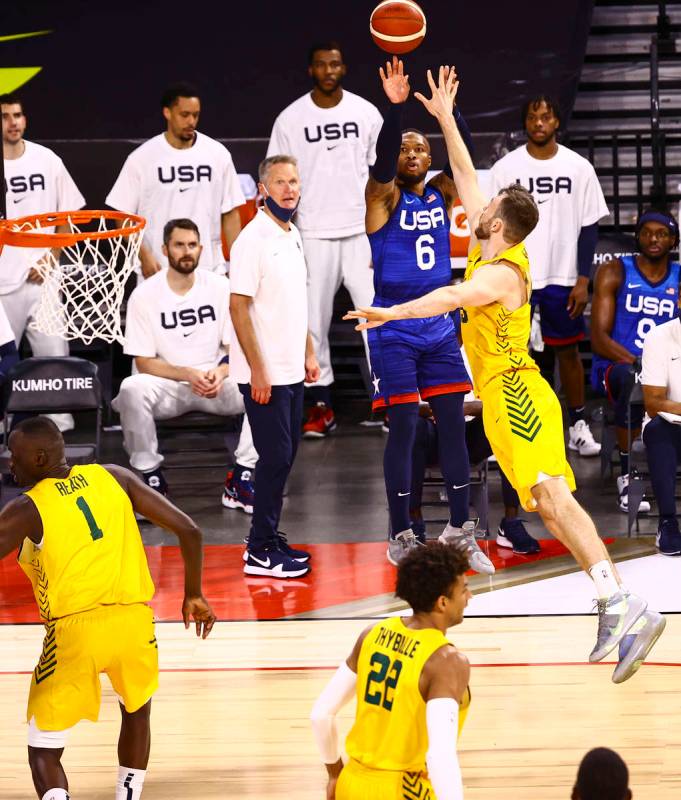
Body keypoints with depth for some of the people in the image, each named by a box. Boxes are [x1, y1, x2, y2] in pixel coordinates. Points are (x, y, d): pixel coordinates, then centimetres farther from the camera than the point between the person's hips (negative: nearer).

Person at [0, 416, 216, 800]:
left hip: (73, 629, -4)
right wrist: (194, 594, 22)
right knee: (137, 711, 34)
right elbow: (189, 530, 10)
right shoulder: (113, 477, 11)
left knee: (44, 751, 8)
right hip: (133, 620, 4)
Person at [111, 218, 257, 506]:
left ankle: (241, 478, -15)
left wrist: (221, 373, -19)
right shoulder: (144, 295, -5)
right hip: (167, 388, -2)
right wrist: (188, 375, -21)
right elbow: (144, 362, -5)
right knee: (132, 388, -35)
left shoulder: (219, 286, 2)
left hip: (216, 385, 2)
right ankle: (151, 476, -18)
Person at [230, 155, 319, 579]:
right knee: (276, 457, -7)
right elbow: (238, 307, -17)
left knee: (285, 456, 12)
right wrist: (257, 371, -19)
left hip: (292, 371, 8)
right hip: (264, 373, -8)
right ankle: (260, 552, -1)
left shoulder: (293, 236, 12)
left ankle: (269, 538, 20)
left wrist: (309, 353, 17)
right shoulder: (254, 239, -14)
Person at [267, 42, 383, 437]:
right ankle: (322, 408, 10)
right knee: (314, 324, 2)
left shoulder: (366, 113, 3)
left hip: (362, 233, 0)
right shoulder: (290, 119, 1)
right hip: (312, 237, 0)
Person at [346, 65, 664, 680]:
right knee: (550, 504, 4)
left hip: (518, 397, -10)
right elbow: (466, 179, 23)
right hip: (506, 399, 10)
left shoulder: (501, 274, -13)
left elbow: (450, 298, -33)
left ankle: (622, 604, -34)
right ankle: (616, 611, 0)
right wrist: (445, 120, 23)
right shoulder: (492, 254, 13)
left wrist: (390, 313, -40)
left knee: (553, 497, -22)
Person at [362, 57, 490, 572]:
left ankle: (461, 533, 10)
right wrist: (395, 107, -37)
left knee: (454, 424, 3)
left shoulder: (443, 192, 8)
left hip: (439, 325, 5)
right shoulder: (384, 195, -5)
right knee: (404, 428, -3)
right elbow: (382, 159, -23)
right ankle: (401, 537, 6)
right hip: (394, 329, -5)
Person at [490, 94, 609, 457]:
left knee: (567, 350, 8)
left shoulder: (578, 167, 0)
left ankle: (578, 426, 17)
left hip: (562, 278, 1)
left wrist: (583, 280, -4)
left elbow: (588, 227, 2)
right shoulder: (506, 168, -1)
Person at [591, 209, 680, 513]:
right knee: (632, 380, -39)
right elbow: (599, 338, -6)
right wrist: (635, 362, -23)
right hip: (615, 365, -4)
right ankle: (627, 476, -32)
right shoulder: (614, 273, 1)